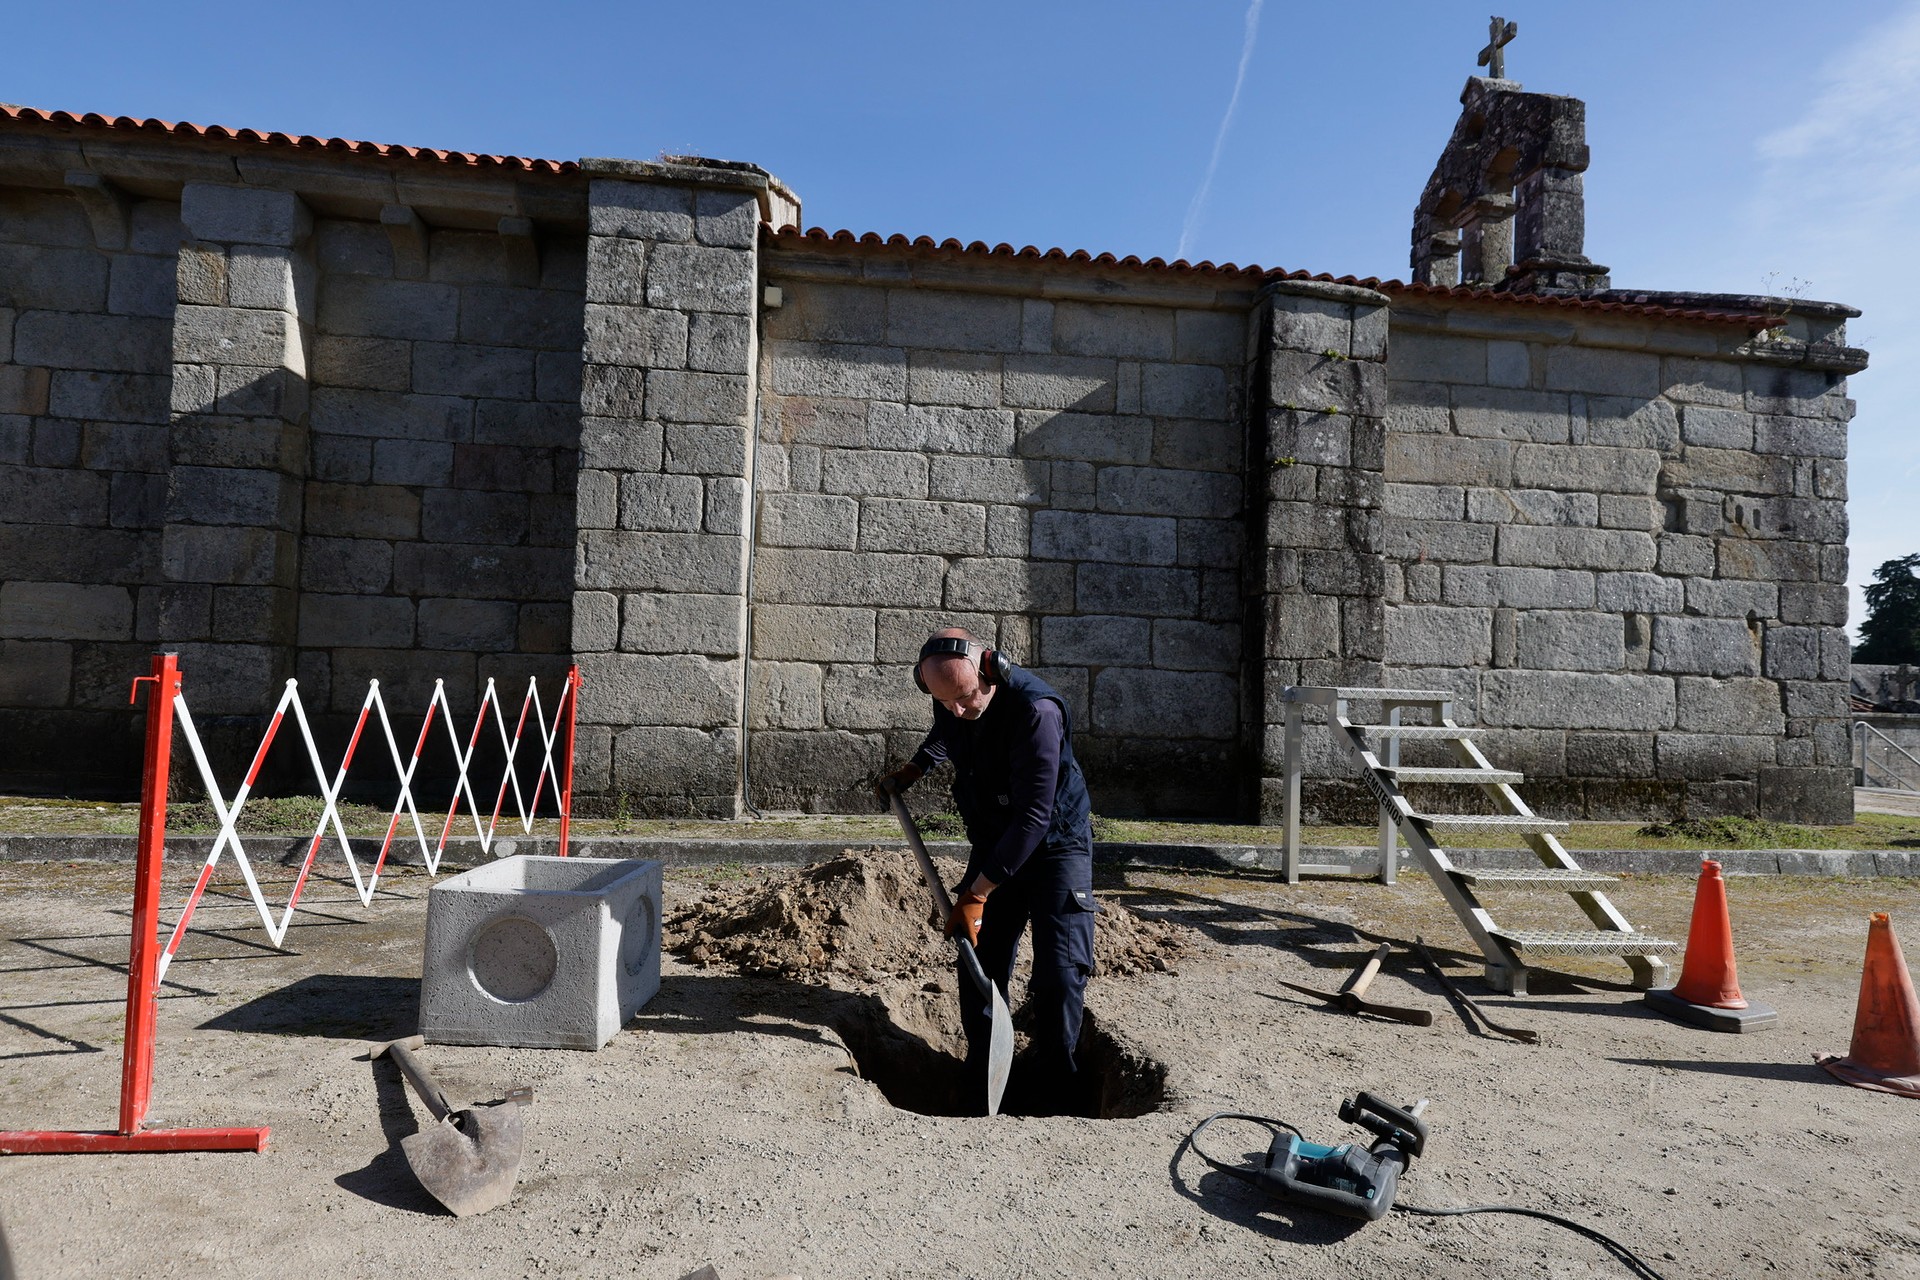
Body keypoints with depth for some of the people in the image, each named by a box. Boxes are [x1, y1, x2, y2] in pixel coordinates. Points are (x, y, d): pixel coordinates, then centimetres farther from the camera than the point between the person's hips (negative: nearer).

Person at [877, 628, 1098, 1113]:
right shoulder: (953, 700, -9)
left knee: (1060, 972, -10)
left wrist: (977, 893, -31)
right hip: (993, 846, 6)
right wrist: (914, 767, 10)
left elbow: (1033, 817, -32)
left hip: (1055, 844, -6)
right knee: (979, 967, 5)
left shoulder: (1036, 710, -32)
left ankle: (1050, 1100, 6)